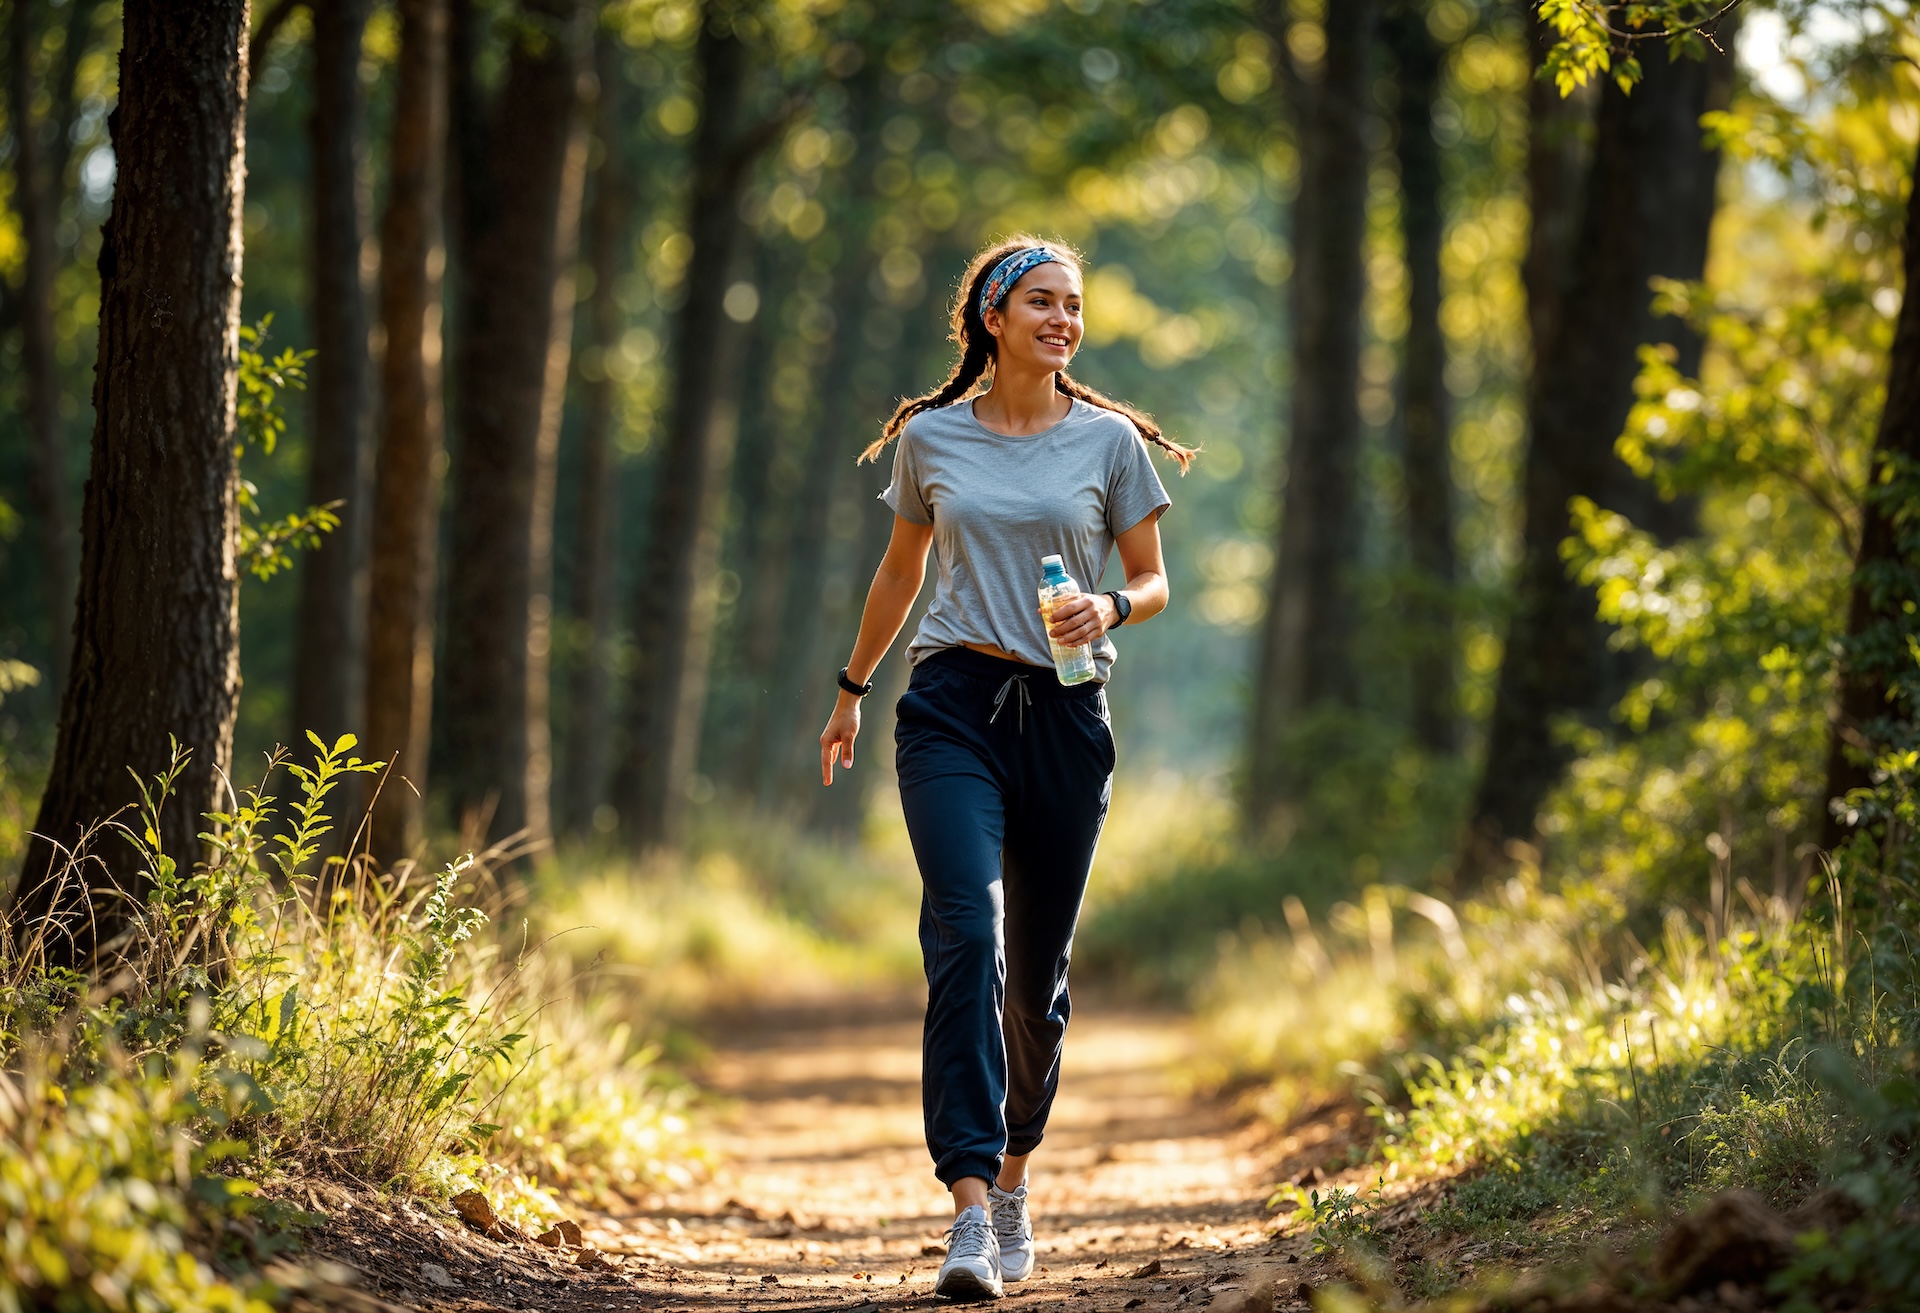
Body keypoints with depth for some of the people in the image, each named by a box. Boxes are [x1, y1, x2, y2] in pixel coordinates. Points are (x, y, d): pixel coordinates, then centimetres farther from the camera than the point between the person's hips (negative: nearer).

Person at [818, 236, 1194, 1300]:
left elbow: (1154, 583, 8)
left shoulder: (1110, 441, 4)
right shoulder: (930, 439, 6)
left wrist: (1109, 609, -14)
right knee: (965, 937, -18)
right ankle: (970, 1213, -24)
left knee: (1036, 970, 7)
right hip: (954, 704, -1)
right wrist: (851, 691, 27)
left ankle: (1012, 1176, 31)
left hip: (1065, 714, 1)